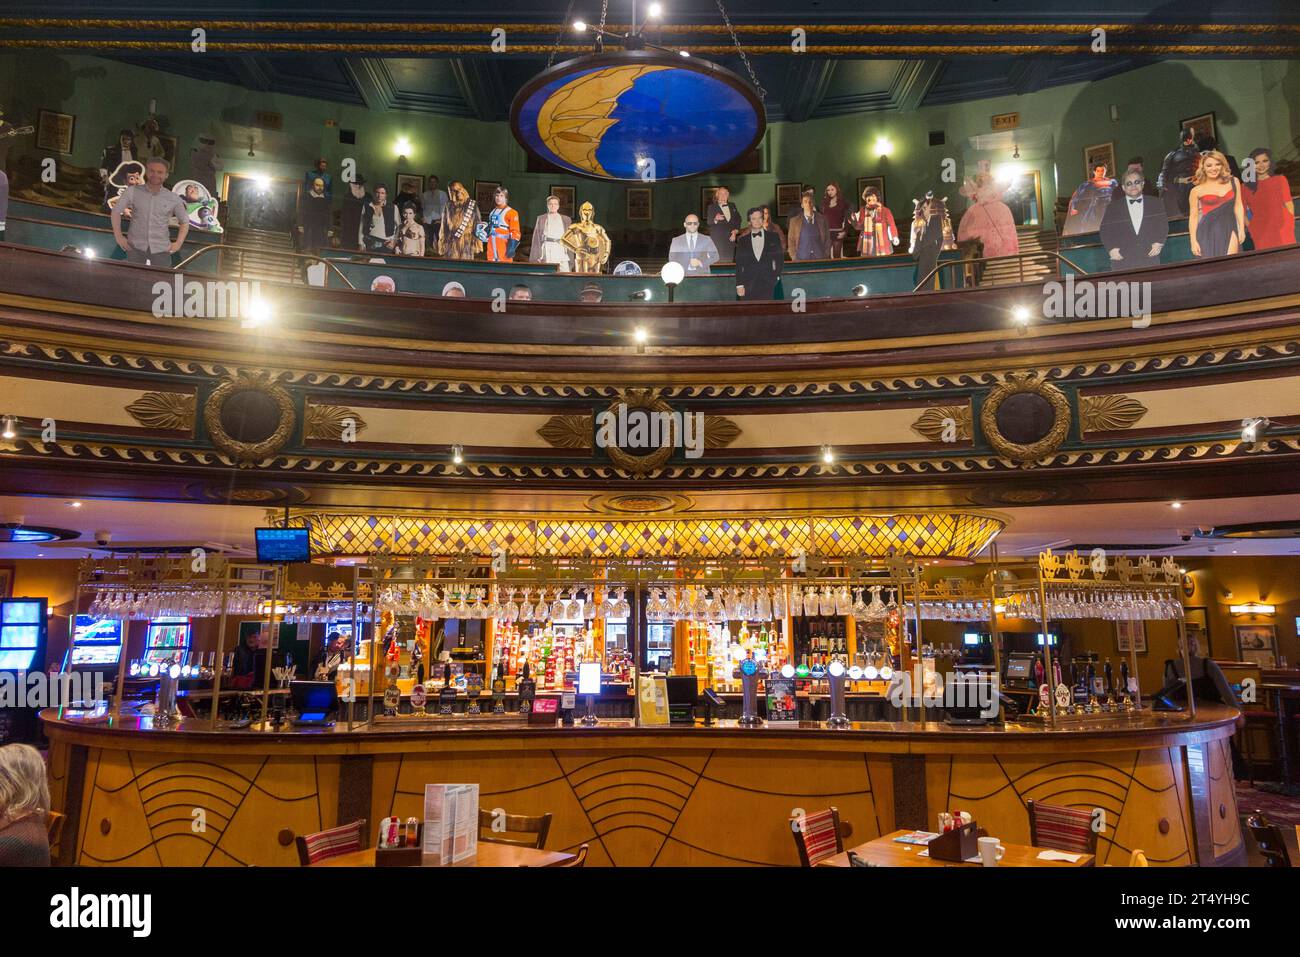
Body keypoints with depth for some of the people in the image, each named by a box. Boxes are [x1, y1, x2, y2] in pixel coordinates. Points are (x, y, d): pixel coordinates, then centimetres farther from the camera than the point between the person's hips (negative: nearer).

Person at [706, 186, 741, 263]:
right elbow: (708, 222, -3)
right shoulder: (712, 207, 6)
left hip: (730, 237, 3)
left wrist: (735, 231, 2)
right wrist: (715, 219, -25)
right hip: (717, 238, -3)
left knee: (729, 259, -3)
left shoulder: (732, 206, 18)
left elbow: (738, 220, 18)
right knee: (718, 259, -13)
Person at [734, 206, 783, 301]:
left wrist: (776, 275, 2)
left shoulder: (772, 237, 11)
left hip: (768, 284, 0)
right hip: (748, 286, 0)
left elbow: (779, 258, 13)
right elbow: (739, 264, 8)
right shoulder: (743, 241, 12)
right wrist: (739, 285, -1)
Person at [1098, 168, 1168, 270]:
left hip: (1149, 258, 2)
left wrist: (1159, 243, -2)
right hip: (1123, 261, -1)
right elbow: (1105, 230, 7)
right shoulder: (1113, 207, 11)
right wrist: (1111, 248, -8)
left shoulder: (1155, 204, 15)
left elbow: (1164, 225, 15)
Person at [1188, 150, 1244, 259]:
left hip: (1229, 230, 2)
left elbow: (1238, 206, 13)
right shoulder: (1197, 190, 2)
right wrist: (1193, 241, -2)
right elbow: (1193, 216, 3)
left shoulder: (1233, 182, 11)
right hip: (1208, 233, -2)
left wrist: (1241, 229, 6)